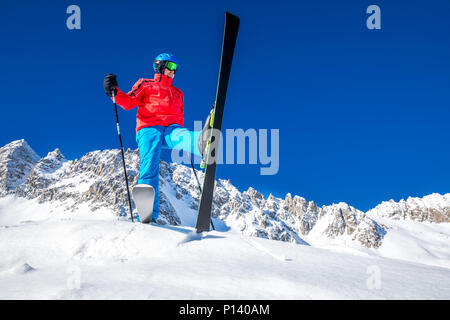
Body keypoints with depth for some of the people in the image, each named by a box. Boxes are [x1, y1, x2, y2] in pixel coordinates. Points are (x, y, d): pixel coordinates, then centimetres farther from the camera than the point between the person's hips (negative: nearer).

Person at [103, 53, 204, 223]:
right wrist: (114, 92, -9)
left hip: (171, 128, 2)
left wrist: (186, 139, 23)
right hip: (149, 129, -2)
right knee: (149, 169, -22)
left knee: (184, 136, -36)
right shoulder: (146, 85, 23)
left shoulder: (178, 93, 36)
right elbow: (129, 102, 9)